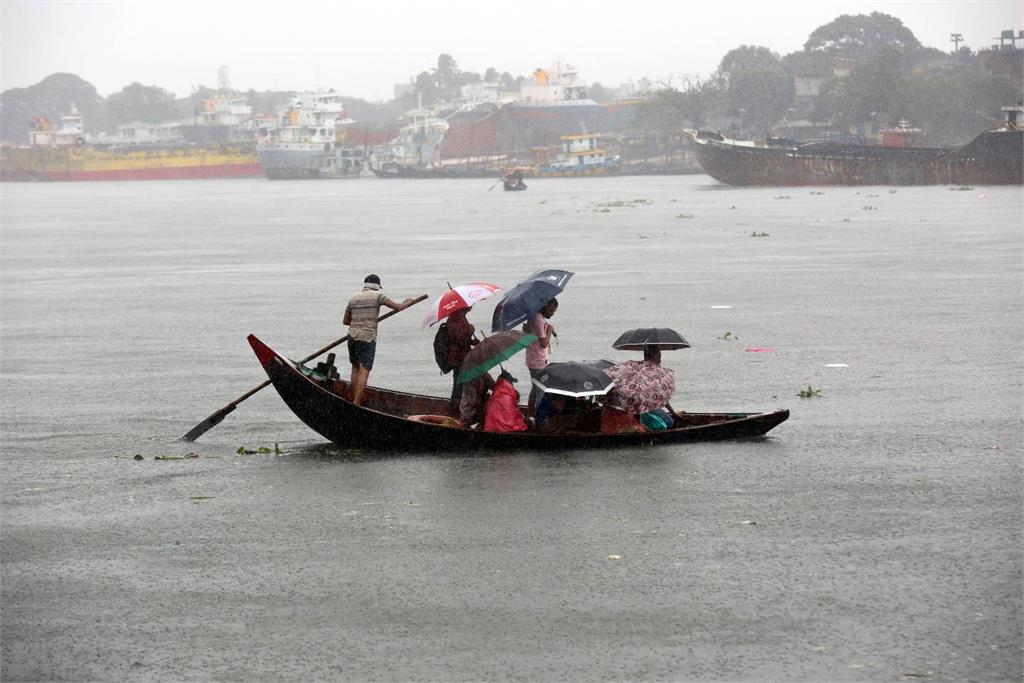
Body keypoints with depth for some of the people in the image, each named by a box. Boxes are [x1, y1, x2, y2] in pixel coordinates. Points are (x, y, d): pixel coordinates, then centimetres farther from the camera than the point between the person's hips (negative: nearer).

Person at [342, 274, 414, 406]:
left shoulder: (354, 298, 12)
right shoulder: (377, 296, -3)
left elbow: (345, 320, 19)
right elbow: (397, 307, -2)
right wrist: (407, 303, 18)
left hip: (352, 336, 5)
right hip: (368, 338, -5)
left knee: (355, 368, 18)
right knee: (364, 371, -7)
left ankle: (350, 400, 19)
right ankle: (356, 405, -15)